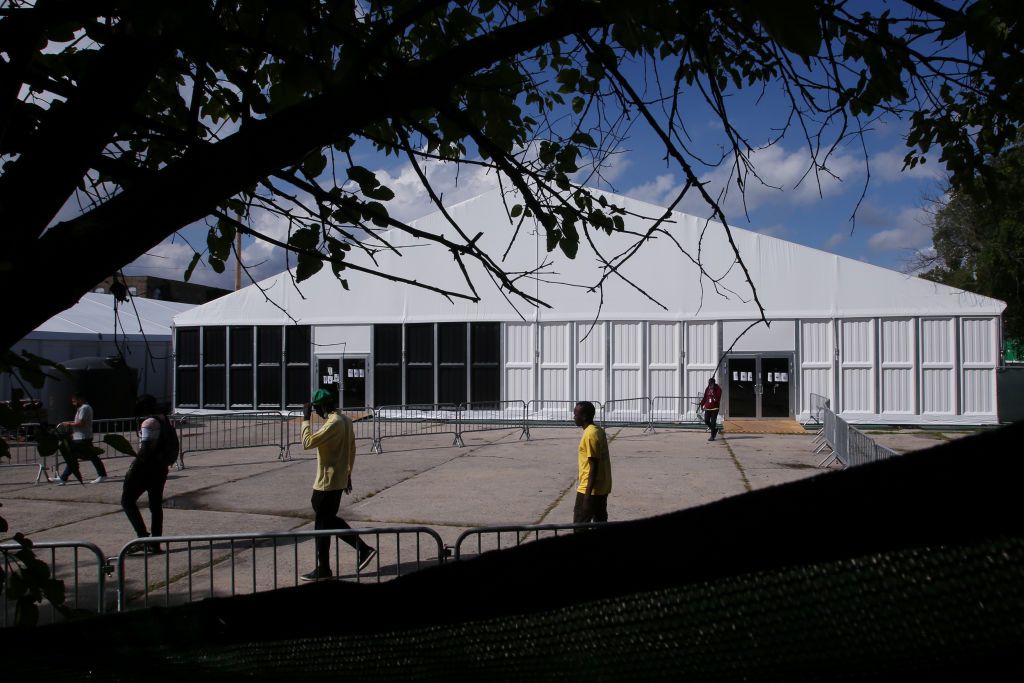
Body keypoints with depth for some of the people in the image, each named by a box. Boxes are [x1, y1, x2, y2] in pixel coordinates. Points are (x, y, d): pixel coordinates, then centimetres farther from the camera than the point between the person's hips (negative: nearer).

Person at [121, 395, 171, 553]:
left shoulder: (148, 423, -16)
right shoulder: (163, 419, 11)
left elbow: (146, 449, -23)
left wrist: (133, 466, -17)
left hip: (146, 468, -9)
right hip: (161, 467, 9)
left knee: (128, 500, 3)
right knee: (156, 505, 12)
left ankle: (143, 536, -7)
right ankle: (155, 544, 14)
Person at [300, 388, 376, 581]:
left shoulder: (333, 424, -22)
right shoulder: (346, 420, 8)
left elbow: (307, 443, -25)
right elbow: (352, 449, 15)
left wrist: (306, 419, -16)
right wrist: (347, 473, 22)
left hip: (327, 482, -9)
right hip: (338, 479, 9)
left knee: (322, 525, 2)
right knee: (329, 519, 19)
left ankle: (323, 570, 12)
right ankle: (363, 549, 18)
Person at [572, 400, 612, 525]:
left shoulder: (590, 434, -18)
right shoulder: (598, 431, 11)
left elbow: (593, 466, -21)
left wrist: (588, 493, -21)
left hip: (591, 489, -9)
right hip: (602, 488, 9)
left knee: (579, 525, -3)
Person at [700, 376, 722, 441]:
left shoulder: (718, 389, -5)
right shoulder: (707, 389, 8)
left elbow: (717, 398, -15)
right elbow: (705, 397, 13)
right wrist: (702, 404, 5)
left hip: (714, 408, -5)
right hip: (707, 408, 5)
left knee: (713, 422, -5)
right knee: (706, 421, 2)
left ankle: (712, 436, 4)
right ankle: (715, 429, 28)